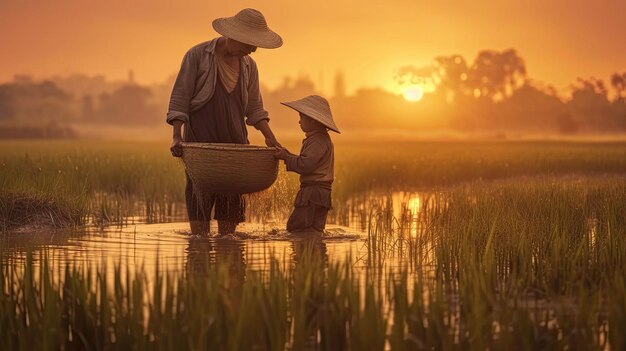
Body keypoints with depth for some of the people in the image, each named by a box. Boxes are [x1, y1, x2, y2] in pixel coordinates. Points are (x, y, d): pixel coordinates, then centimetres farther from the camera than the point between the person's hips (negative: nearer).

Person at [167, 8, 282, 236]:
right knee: (200, 197, -7)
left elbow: (254, 108, 16)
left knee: (232, 200, 3)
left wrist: (270, 137, 4)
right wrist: (176, 136, -14)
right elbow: (180, 98, -6)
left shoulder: (249, 66, 10)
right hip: (200, 140, -5)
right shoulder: (198, 55, -5)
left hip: (234, 141, 5)